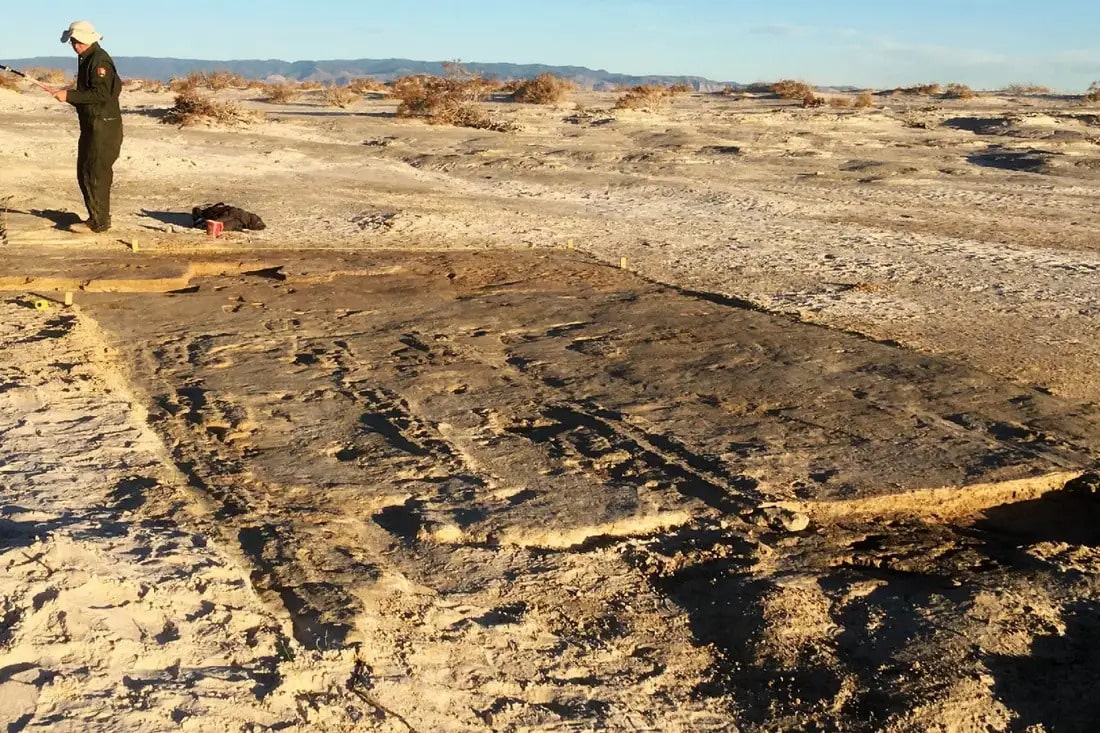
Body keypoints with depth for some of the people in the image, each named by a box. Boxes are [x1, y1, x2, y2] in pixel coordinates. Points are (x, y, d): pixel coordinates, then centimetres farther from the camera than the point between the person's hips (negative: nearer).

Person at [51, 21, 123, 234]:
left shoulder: (99, 60, -15)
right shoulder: (88, 59, 17)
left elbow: (101, 94, -24)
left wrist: (70, 96, -19)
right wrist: (70, 95, 9)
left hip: (103, 127, -11)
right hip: (92, 126, 11)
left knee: (96, 174, -7)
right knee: (85, 173, 14)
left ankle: (99, 222, -2)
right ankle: (97, 217, 21)